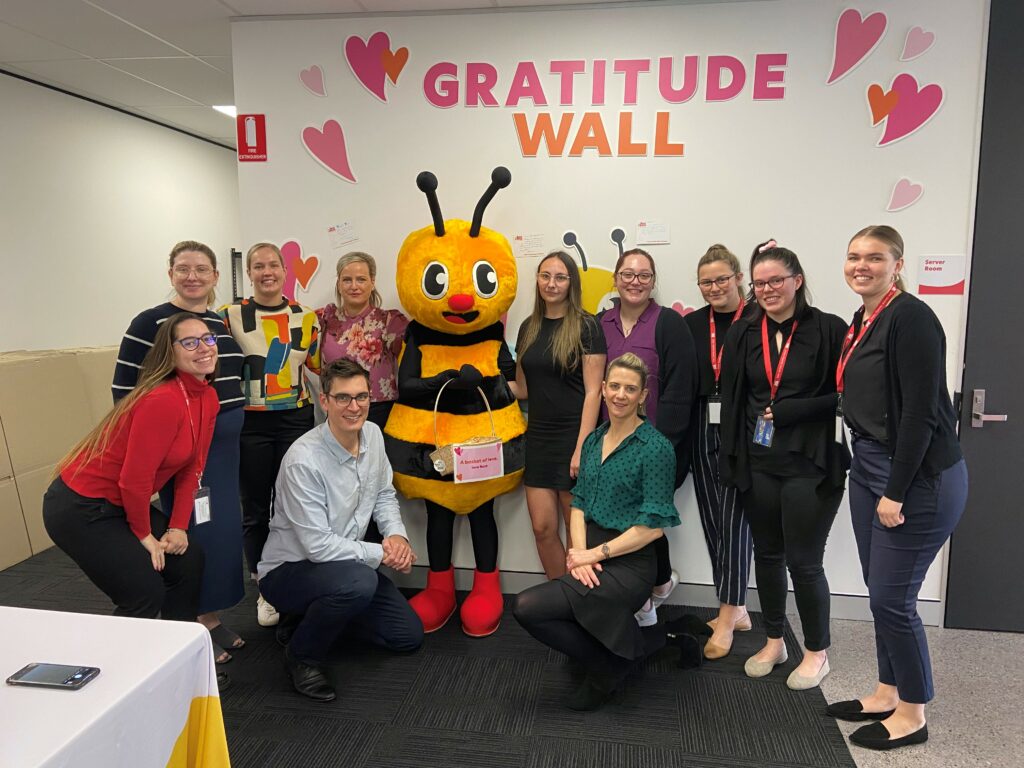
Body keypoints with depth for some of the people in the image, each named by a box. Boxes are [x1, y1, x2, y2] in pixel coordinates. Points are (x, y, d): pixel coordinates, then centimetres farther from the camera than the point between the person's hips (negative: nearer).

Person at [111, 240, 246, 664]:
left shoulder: (224, 322, 11)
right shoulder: (150, 322, -8)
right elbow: (123, 387, -9)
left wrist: (236, 422, 14)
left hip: (228, 441, 7)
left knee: (226, 525, 10)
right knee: (193, 529, 0)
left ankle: (212, 617, 27)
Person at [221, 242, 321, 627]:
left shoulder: (305, 316, 6)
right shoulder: (230, 316, -2)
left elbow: (320, 364, 14)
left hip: (295, 419, 2)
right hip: (250, 425, -1)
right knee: (255, 510, 8)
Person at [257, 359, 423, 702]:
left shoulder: (373, 434, -5)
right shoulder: (303, 461, -28)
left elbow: (384, 494, 8)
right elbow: (317, 545, -29)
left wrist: (397, 535, -11)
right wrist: (382, 553, -22)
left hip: (344, 561, 8)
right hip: (288, 570, -7)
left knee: (409, 636, 6)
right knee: (359, 581, -39)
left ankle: (322, 614, 24)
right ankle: (303, 655, -9)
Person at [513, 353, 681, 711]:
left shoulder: (656, 448, -11)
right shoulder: (594, 440, 11)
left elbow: (653, 526, -14)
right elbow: (579, 504, 10)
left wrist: (594, 554, -14)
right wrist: (579, 552, -7)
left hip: (628, 564, -7)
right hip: (590, 558, 8)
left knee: (527, 607, -20)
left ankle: (608, 667, 3)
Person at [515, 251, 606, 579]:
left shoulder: (586, 326, -6)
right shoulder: (529, 327, 10)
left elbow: (593, 392, -10)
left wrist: (582, 447, -16)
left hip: (573, 436, -5)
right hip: (538, 437, 5)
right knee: (543, 528, 6)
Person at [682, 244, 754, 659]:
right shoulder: (691, 324, 9)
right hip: (703, 431, 5)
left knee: (734, 520, -2)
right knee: (712, 520, 10)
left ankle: (725, 619, 9)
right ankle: (736, 610, 26)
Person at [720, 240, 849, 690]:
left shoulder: (828, 330, -8)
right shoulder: (743, 333, 5)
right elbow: (730, 397, 5)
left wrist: (790, 411, -16)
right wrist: (733, 460, -1)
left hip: (810, 465, -4)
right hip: (758, 463, 4)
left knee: (803, 561, 4)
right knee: (767, 555, 15)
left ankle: (816, 652, 27)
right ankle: (774, 642, 35)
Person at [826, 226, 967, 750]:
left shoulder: (911, 318, -16)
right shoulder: (861, 322, 11)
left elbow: (921, 411, -20)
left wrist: (896, 492, -19)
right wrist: (873, 480, 13)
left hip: (918, 477, -8)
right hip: (869, 468, 9)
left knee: (891, 597, 0)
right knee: (880, 591, 16)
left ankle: (912, 715, 20)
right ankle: (887, 693, 32)